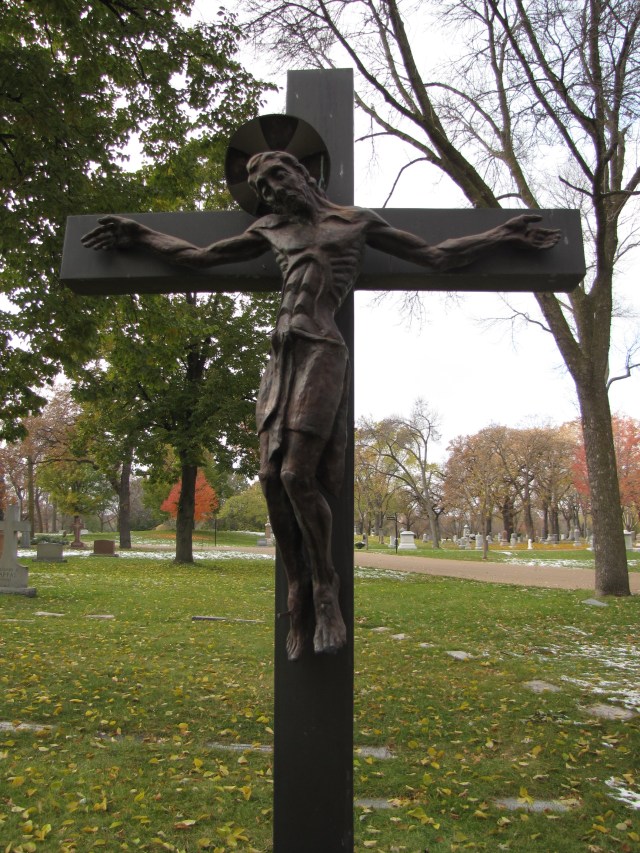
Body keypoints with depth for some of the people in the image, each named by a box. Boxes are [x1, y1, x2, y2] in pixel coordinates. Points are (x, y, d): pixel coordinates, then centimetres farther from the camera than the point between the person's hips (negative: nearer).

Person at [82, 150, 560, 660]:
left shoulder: (357, 221, 14)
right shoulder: (271, 230, 24)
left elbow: (437, 257, 15)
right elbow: (200, 257, 29)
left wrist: (505, 234, 13)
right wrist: (138, 236, 30)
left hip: (322, 351, -5)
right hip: (281, 356, 5)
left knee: (297, 474, -16)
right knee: (272, 479, -5)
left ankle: (325, 591, 2)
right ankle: (300, 598, 7)